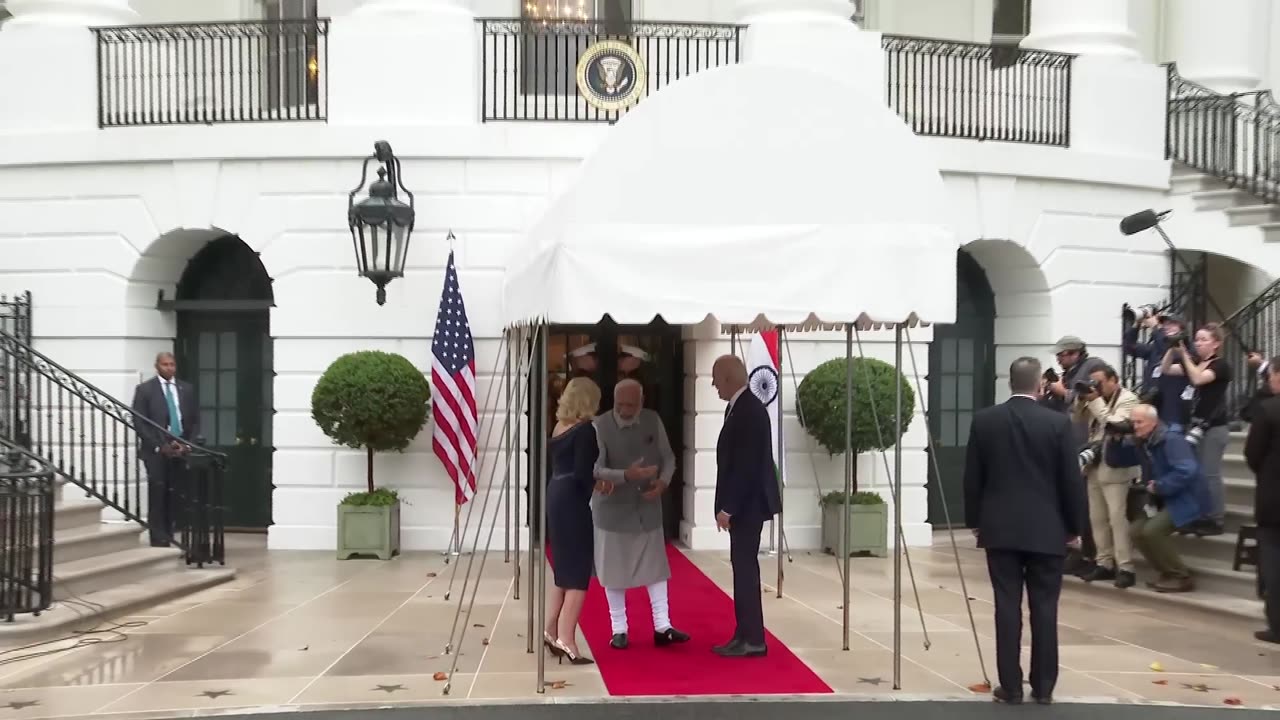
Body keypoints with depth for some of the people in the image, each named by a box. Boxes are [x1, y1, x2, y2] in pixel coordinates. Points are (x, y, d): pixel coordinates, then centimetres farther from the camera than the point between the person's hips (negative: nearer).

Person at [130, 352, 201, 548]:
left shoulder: (187, 389, 13)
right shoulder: (144, 389, 3)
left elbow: (195, 421, 13)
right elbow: (139, 423, -3)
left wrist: (187, 445, -2)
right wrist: (160, 447, -10)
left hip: (181, 450, 3)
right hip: (156, 451, -3)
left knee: (174, 498, -2)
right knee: (158, 497, -8)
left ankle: (169, 539, 1)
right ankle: (159, 542, -5)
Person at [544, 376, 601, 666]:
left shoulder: (558, 427, 12)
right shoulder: (585, 429, -12)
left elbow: (558, 465, 9)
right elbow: (582, 473, -18)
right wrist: (600, 482, 0)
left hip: (556, 498, 8)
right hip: (573, 502, -8)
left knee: (565, 571, 17)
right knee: (578, 574, -2)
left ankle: (551, 631, 17)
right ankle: (565, 639, -4)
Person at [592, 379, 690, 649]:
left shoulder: (653, 421, -4)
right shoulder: (600, 426, -15)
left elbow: (668, 457, 3)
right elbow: (595, 468, -21)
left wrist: (664, 481, -16)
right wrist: (625, 475, -37)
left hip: (648, 507, 3)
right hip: (612, 509, -3)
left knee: (655, 566, 7)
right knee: (614, 570, 5)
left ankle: (662, 627, 14)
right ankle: (619, 630, 18)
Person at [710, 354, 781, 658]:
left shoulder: (748, 410, -18)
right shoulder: (741, 407, 13)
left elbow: (746, 465, -22)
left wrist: (727, 508, -19)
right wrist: (727, 505, 16)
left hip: (747, 504, -10)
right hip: (742, 504, 10)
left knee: (745, 567, -6)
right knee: (743, 566, 11)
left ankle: (753, 640, 0)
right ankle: (744, 635, 17)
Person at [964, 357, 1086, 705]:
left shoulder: (984, 420, -1)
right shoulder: (1059, 423, -6)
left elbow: (972, 478, 4)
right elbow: (1071, 480, -4)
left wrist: (974, 521, 15)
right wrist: (1075, 526, 7)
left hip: (999, 528, 1)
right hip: (1046, 529, -1)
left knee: (1007, 606, 3)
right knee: (1044, 608, 6)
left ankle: (1010, 686, 6)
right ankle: (1043, 686, 11)